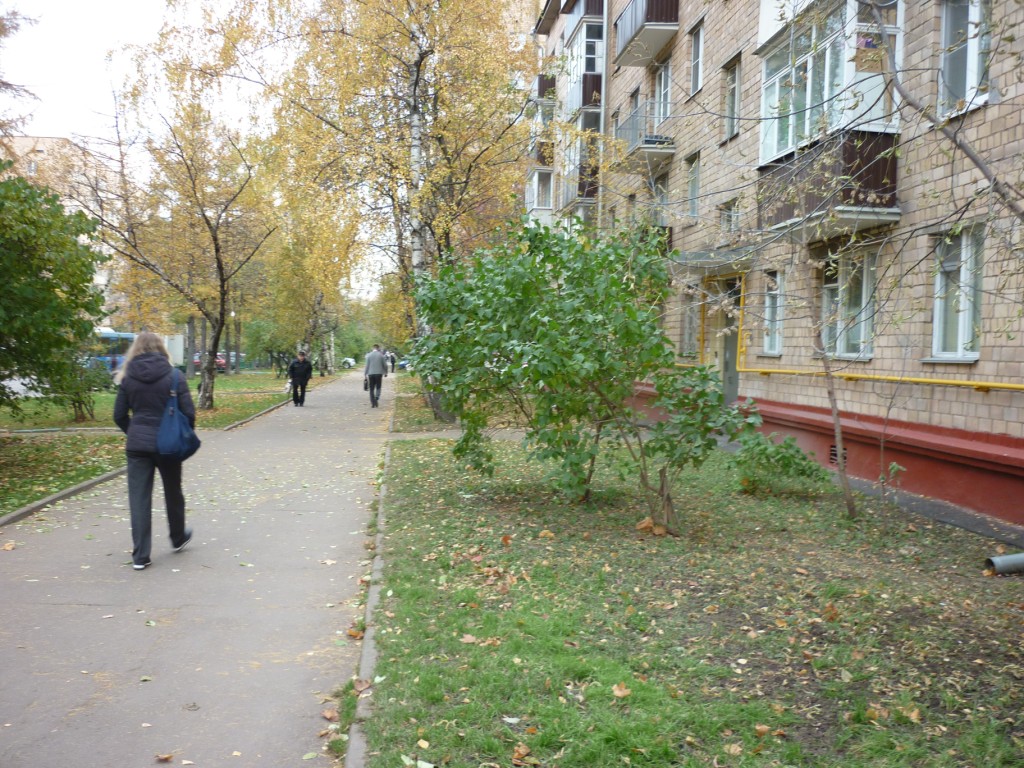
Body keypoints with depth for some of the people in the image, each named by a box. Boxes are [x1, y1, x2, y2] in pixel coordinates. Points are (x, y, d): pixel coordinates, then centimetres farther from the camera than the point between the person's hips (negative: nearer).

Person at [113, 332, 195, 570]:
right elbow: (189, 413, -9)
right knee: (172, 492, 18)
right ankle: (178, 538, 38)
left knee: (139, 498, 4)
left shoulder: (128, 378, 1)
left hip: (137, 445, 1)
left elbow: (119, 416, 3)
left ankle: (140, 556, 4)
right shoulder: (174, 376, -6)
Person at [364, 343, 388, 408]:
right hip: (379, 373, -1)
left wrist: (365, 375, 3)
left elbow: (367, 366, -1)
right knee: (378, 387, 11)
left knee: (371, 389, 7)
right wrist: (385, 372, 18)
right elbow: (385, 365, 2)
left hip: (371, 374, 1)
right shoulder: (381, 355, -1)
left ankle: (373, 403, 3)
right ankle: (377, 398, -15)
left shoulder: (369, 355, 0)